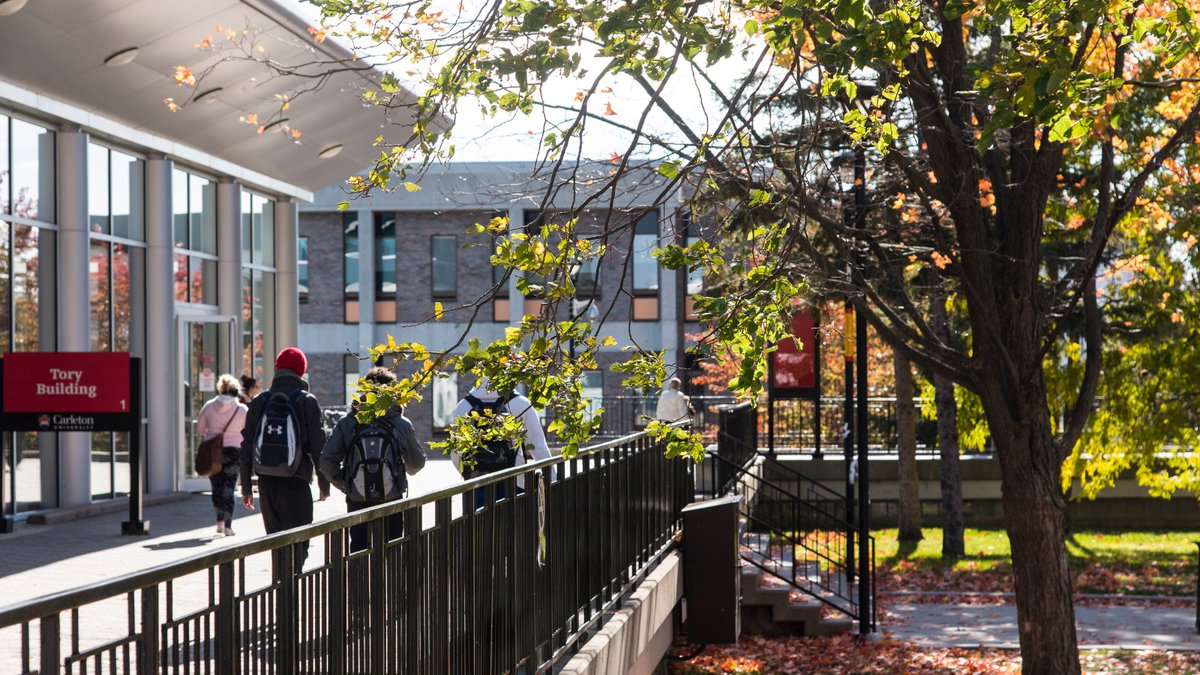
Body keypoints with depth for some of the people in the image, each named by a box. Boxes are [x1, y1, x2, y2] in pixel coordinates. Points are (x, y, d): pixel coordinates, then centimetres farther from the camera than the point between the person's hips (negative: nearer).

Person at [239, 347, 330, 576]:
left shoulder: (259, 402, 7)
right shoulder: (307, 401, -4)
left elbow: (246, 447, 8)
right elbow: (319, 447, -5)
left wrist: (246, 487, 14)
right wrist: (324, 485, 4)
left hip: (267, 482, 4)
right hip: (296, 481, -4)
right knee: (297, 545, -1)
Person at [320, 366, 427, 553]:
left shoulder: (347, 423, -4)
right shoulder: (402, 425, -5)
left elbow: (327, 461, -8)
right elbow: (417, 462, 7)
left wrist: (343, 484, 7)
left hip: (357, 501, 1)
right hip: (391, 500, -1)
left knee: (358, 548, 9)